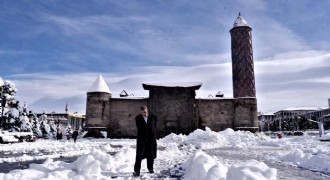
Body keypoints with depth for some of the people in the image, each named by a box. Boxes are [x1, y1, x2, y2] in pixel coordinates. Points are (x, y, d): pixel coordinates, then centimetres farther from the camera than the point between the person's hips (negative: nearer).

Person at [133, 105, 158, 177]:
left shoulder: (153, 117, 1)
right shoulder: (138, 118, -2)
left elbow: (154, 126, 8)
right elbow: (140, 128, -3)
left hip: (151, 139, 2)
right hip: (141, 139, -2)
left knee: (151, 155, 11)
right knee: (139, 155, -4)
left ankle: (150, 168, 29)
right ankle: (136, 170, 1)